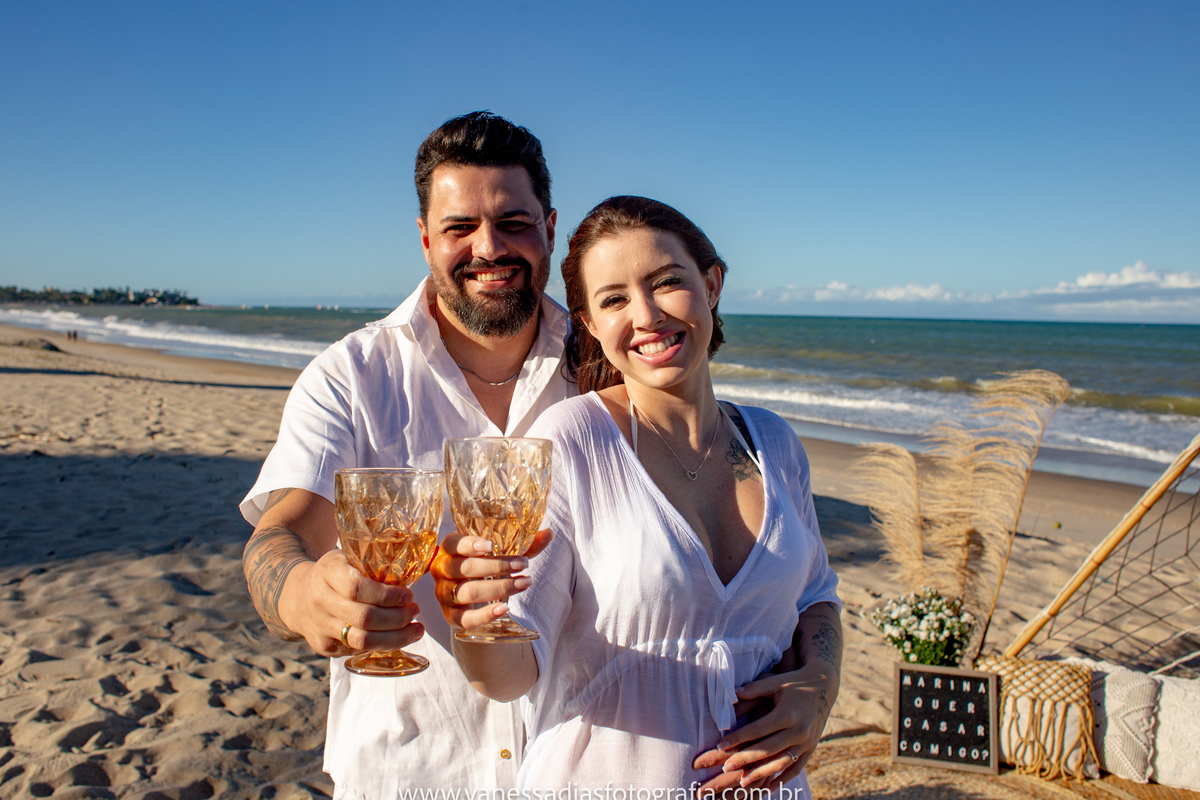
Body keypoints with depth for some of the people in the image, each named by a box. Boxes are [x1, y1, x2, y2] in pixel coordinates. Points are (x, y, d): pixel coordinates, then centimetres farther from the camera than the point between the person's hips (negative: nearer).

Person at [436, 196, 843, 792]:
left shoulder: (774, 444, -3)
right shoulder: (569, 441, -19)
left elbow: (813, 592, 10)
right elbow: (512, 671, -20)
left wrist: (820, 682, -8)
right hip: (605, 778, -4)